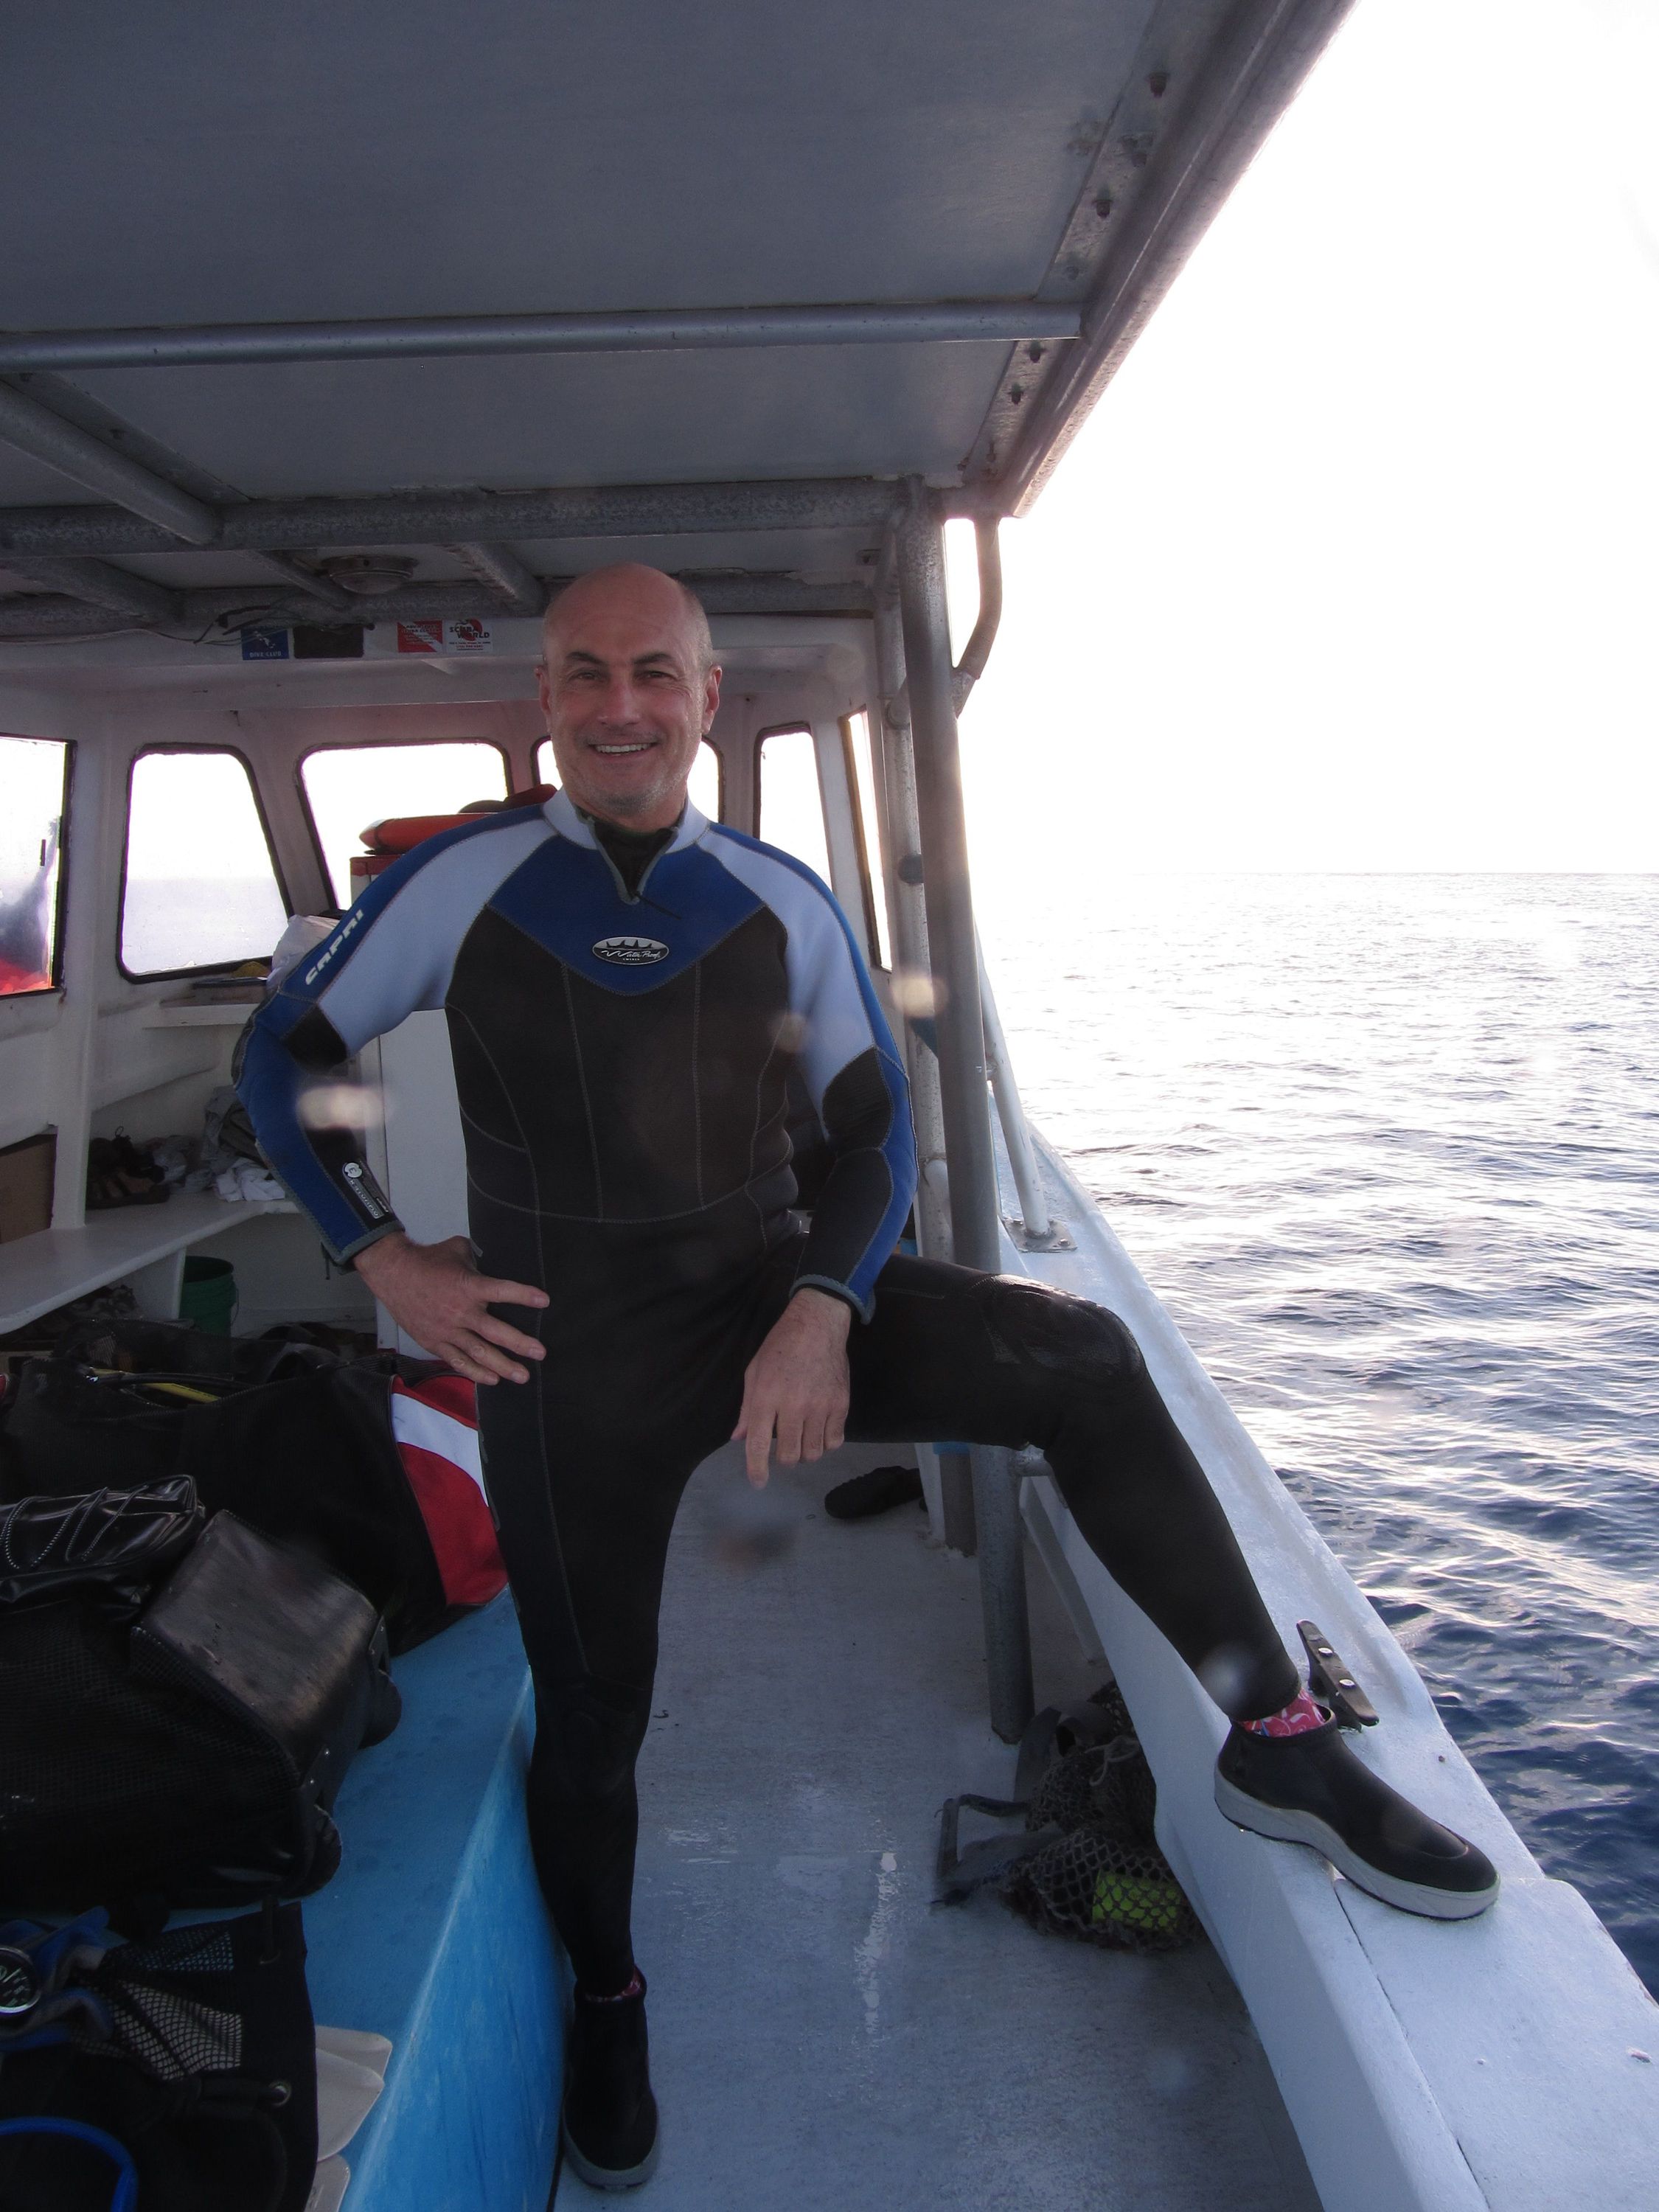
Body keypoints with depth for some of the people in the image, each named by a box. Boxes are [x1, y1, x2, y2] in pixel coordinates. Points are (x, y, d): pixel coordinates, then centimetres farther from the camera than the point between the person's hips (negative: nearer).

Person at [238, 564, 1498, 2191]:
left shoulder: (782, 901, 1)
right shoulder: (456, 885, -3)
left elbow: (876, 1129, 2)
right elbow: (282, 1056, 8)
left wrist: (822, 1311, -16)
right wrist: (389, 1265, -3)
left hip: (774, 1293, 1)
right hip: (571, 1349, -1)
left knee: (1079, 1360, -19)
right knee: (590, 1714, 10)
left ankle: (1276, 1743, -6)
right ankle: (605, 2005, 42)